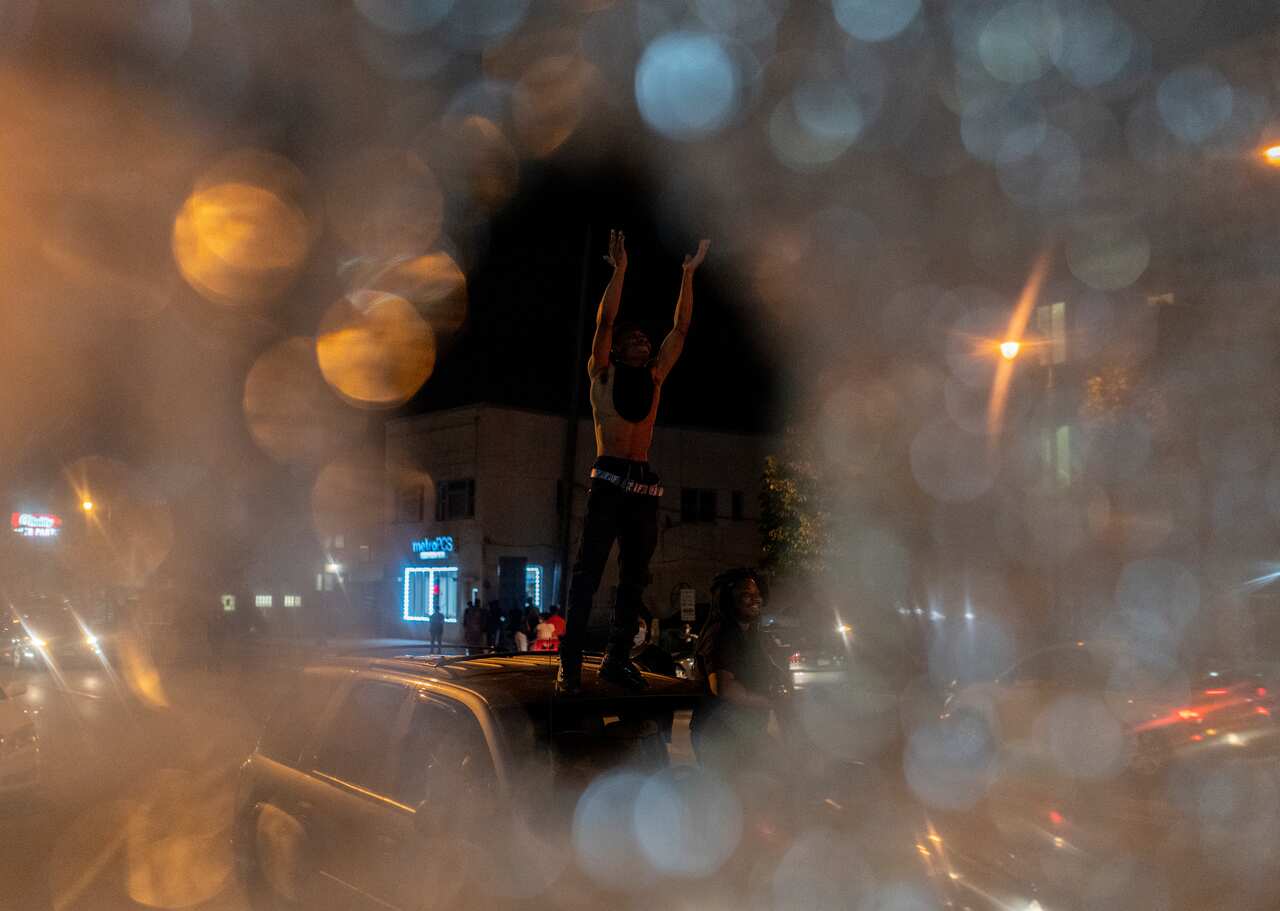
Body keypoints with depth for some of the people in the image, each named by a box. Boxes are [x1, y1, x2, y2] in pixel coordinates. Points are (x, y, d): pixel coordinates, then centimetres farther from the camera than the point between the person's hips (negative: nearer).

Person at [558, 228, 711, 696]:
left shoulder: (654, 377, 17)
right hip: (609, 479, -5)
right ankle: (570, 665, -9)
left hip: (644, 485, 5)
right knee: (588, 574, -8)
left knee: (634, 577, 5)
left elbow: (680, 327, 16)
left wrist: (688, 274, 14)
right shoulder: (602, 373, 7)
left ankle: (617, 659, 12)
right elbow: (604, 321, -4)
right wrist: (620, 269, -5)